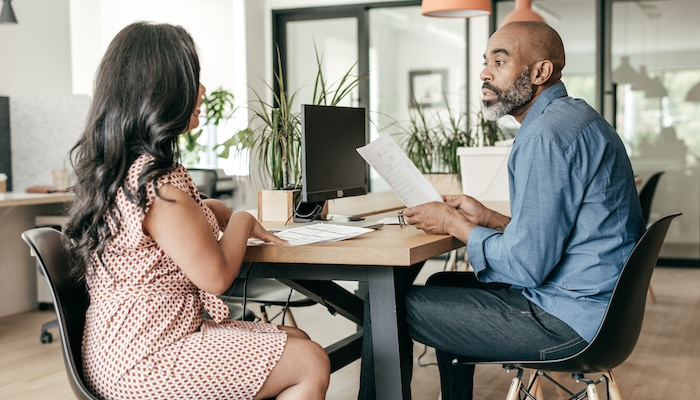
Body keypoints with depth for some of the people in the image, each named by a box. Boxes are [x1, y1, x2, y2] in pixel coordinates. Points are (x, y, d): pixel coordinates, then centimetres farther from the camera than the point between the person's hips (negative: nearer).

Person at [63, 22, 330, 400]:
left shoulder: (112, 167, 8)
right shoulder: (156, 180, -25)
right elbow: (216, 276, -15)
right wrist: (242, 221, 0)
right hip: (145, 363, -10)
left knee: (297, 340, 12)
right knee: (312, 364, -8)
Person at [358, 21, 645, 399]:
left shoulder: (547, 135, -20)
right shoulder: (574, 116, 13)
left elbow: (527, 264, -23)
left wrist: (455, 224, -9)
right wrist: (487, 218, 9)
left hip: (568, 321, -11)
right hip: (591, 300, 11)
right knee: (443, 284, 28)